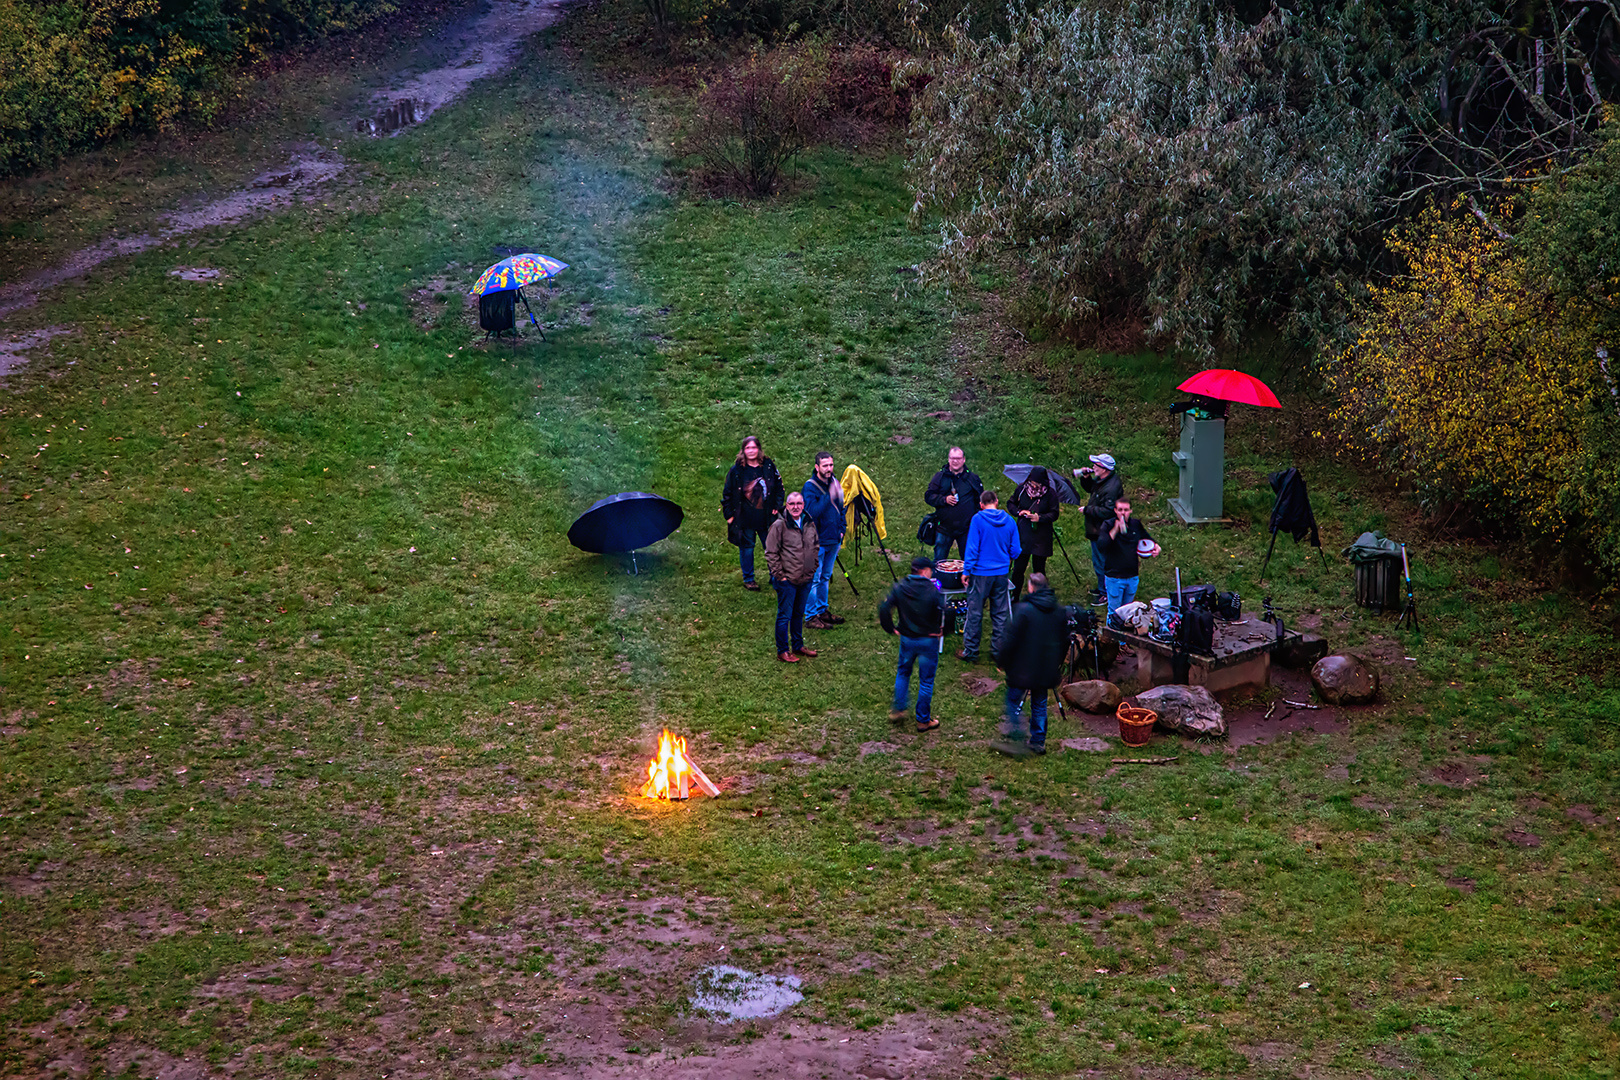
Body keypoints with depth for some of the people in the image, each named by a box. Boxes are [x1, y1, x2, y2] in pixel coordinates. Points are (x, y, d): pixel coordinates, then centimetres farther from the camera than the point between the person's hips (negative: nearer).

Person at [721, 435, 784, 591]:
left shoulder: (769, 466, 0)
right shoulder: (736, 470, -4)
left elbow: (779, 487, 11)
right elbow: (727, 494, 3)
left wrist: (777, 506, 3)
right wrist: (729, 515, -1)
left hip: (766, 518, 1)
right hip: (745, 519, -1)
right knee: (746, 548, 7)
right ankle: (748, 579, 21)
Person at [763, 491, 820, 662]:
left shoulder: (810, 524, 5)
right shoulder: (779, 526, -13)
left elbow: (815, 547, 20)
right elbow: (770, 553, -10)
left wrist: (813, 568, 13)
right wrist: (779, 575, -12)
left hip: (806, 579, 6)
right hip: (787, 580, -6)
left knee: (799, 614, 18)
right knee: (784, 616, 2)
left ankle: (798, 646, 31)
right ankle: (782, 651, 11)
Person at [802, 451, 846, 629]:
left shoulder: (834, 482, 7)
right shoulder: (810, 486, -16)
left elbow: (840, 507, 19)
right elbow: (812, 512, -28)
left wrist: (841, 530, 10)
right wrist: (829, 496, -32)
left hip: (834, 539, 7)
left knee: (826, 577, 17)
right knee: (814, 579, -3)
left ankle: (822, 610, 28)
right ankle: (810, 616, 4)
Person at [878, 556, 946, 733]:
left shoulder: (899, 588, -6)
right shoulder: (933, 591, -16)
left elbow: (884, 609, -10)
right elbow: (941, 615, -15)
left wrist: (891, 629, 1)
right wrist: (941, 632, 4)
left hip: (906, 638, 3)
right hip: (928, 640, -3)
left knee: (903, 673, 25)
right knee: (926, 680, 9)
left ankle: (898, 710, 26)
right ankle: (923, 720, 17)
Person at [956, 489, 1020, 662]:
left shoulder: (978, 519, -11)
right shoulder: (1008, 520, 1)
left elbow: (972, 547, -12)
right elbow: (1015, 550, 5)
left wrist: (966, 571, -6)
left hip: (981, 572, -4)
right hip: (1002, 573, 4)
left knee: (975, 613, 4)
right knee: (1000, 613, 13)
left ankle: (970, 651, 9)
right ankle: (999, 650, 19)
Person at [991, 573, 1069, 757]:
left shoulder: (1024, 609, -17)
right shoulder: (1060, 611, 4)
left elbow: (1012, 639, -15)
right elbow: (1065, 641, 13)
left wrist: (1002, 661, -2)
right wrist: (1057, 663, 25)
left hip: (1024, 667, -6)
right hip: (1047, 670, 6)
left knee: (1014, 702, 6)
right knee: (1039, 704, 15)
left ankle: (1016, 740, 1)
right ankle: (1038, 742, 20)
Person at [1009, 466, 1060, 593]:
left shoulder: (1050, 494, -7)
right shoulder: (1022, 488, 1)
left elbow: (1054, 514, -6)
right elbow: (1011, 503, 11)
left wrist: (1040, 517, -23)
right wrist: (1019, 512, -9)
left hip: (1041, 538, -2)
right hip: (1022, 535, 2)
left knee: (1039, 570, 6)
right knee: (1018, 569, 3)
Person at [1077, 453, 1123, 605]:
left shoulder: (1112, 487, -30)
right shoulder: (1101, 480, 1)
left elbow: (1107, 512, -32)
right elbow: (1090, 488, 21)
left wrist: (1087, 510, -23)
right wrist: (1085, 477, 0)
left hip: (1102, 532, -11)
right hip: (1096, 529, 11)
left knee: (1100, 562, 3)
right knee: (1098, 560, 24)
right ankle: (1102, 588, 41)